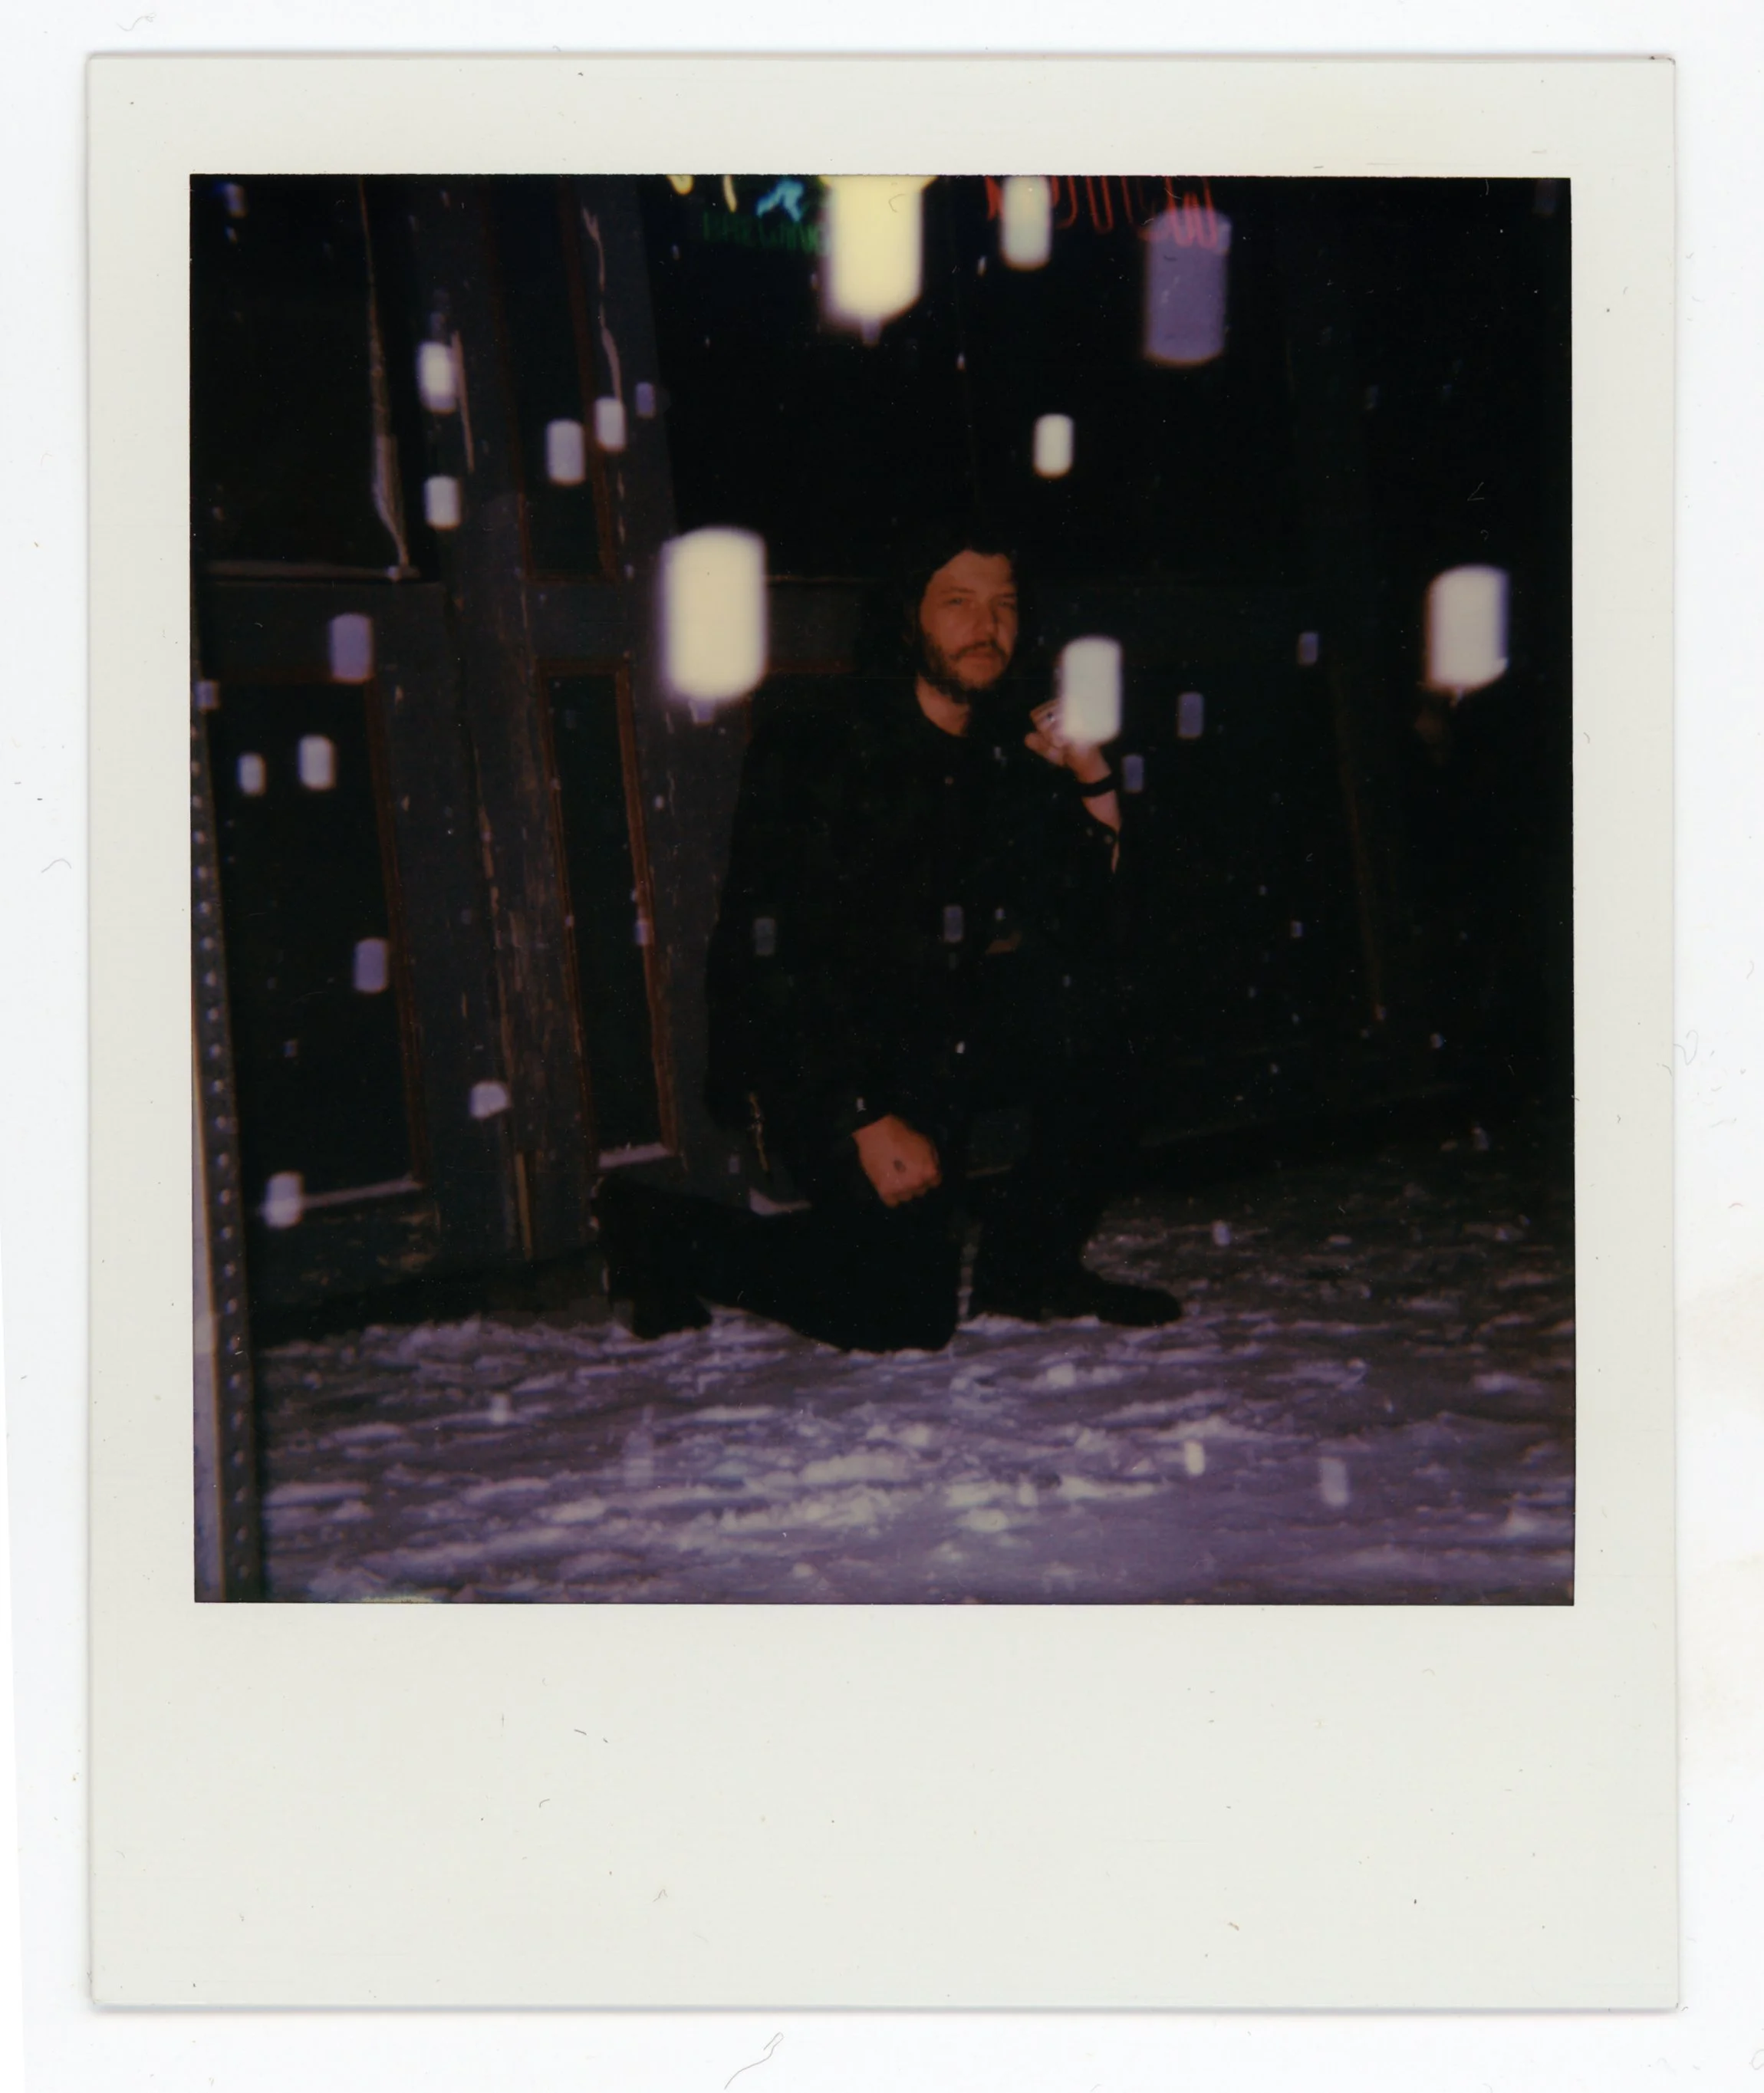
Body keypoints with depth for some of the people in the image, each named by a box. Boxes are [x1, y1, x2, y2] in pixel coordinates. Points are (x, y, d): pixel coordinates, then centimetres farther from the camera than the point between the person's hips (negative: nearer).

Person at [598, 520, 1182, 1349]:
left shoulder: (1013, 753, 4)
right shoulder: (813, 746, -14)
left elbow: (1092, 920, 1)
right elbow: (766, 954, -20)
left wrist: (1092, 776, -12)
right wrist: (867, 1118, -25)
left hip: (942, 1043, 6)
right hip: (812, 1061, -6)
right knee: (907, 1315, -16)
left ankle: (1031, 1263, -5)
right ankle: (667, 1236, 6)